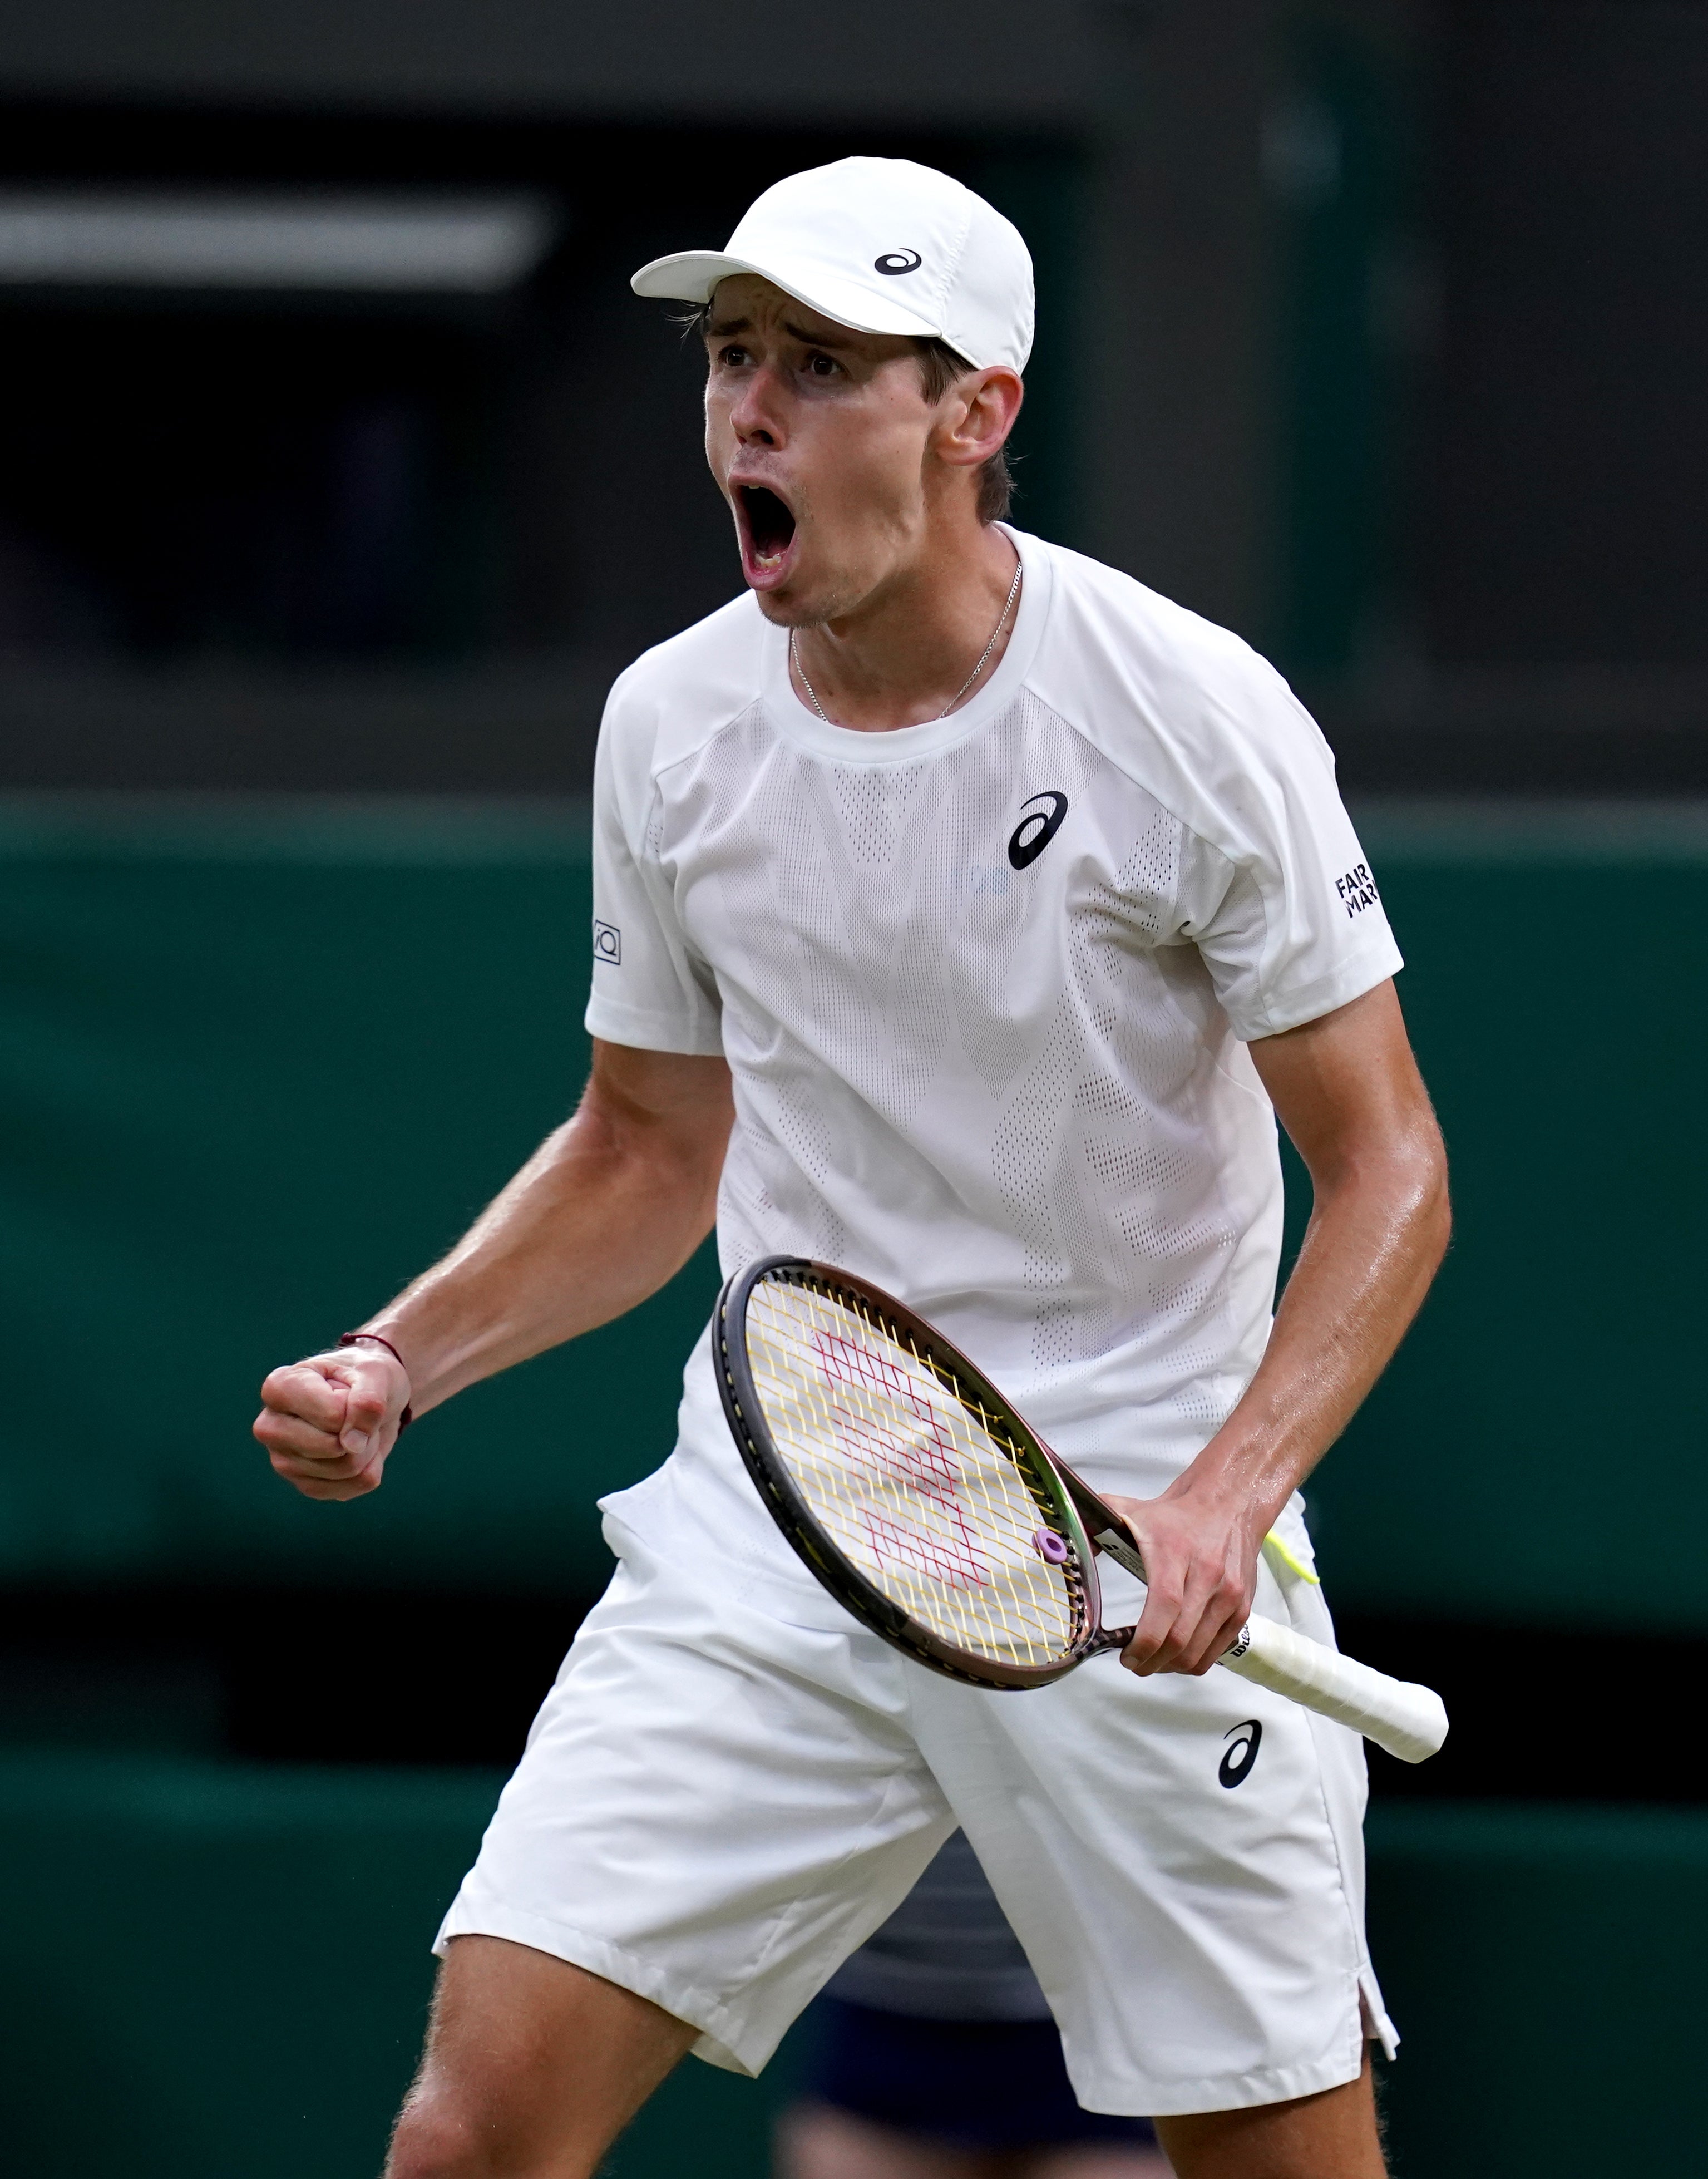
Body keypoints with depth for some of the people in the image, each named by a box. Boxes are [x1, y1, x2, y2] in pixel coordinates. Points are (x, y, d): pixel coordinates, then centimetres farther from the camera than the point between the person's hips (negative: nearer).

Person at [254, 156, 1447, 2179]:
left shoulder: (1187, 714, -11)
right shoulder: (671, 724, 3)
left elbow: (1383, 1163, -7)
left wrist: (1225, 1500, -22)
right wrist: (394, 1362, 0)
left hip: (1140, 1560, -3)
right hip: (766, 1524, 3)